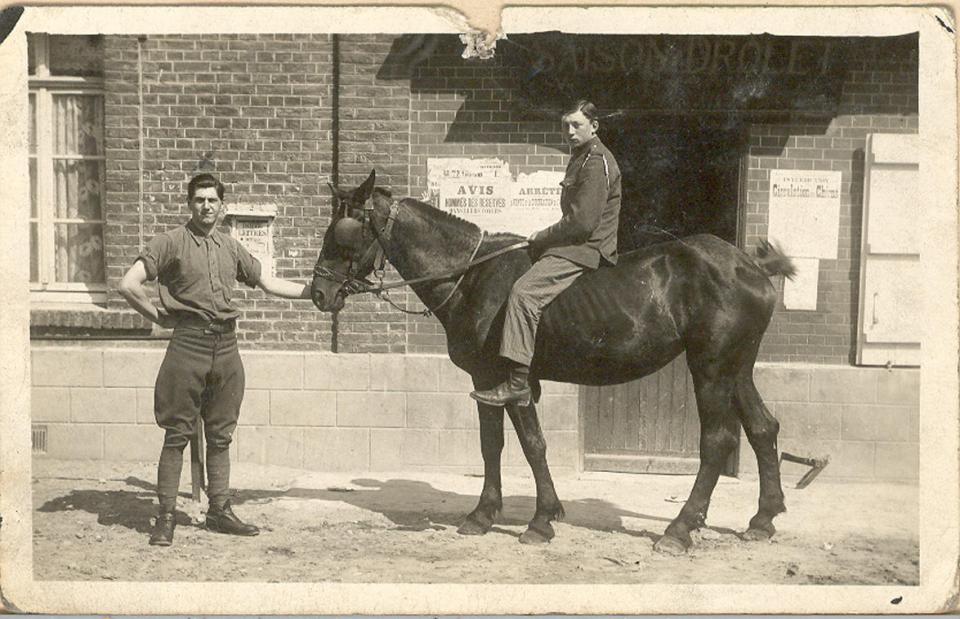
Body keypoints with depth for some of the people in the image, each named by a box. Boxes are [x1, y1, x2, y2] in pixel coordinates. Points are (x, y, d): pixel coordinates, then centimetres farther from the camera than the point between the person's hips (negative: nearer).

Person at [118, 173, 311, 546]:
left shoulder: (231, 249, 14)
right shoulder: (172, 243, -3)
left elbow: (268, 283, 23)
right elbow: (128, 285, -10)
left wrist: (315, 291, 19)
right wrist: (160, 318, -6)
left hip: (226, 345, 5)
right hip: (188, 344, -5)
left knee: (221, 435, 11)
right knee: (177, 434, -1)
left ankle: (219, 510, 20)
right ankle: (166, 516, 5)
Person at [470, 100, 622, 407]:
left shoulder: (597, 163, -13)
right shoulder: (580, 157, 20)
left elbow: (582, 222, -21)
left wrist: (541, 238, -10)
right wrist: (543, 239, 13)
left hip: (587, 249, -11)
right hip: (575, 244, 11)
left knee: (524, 291, -27)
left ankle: (518, 383, -33)